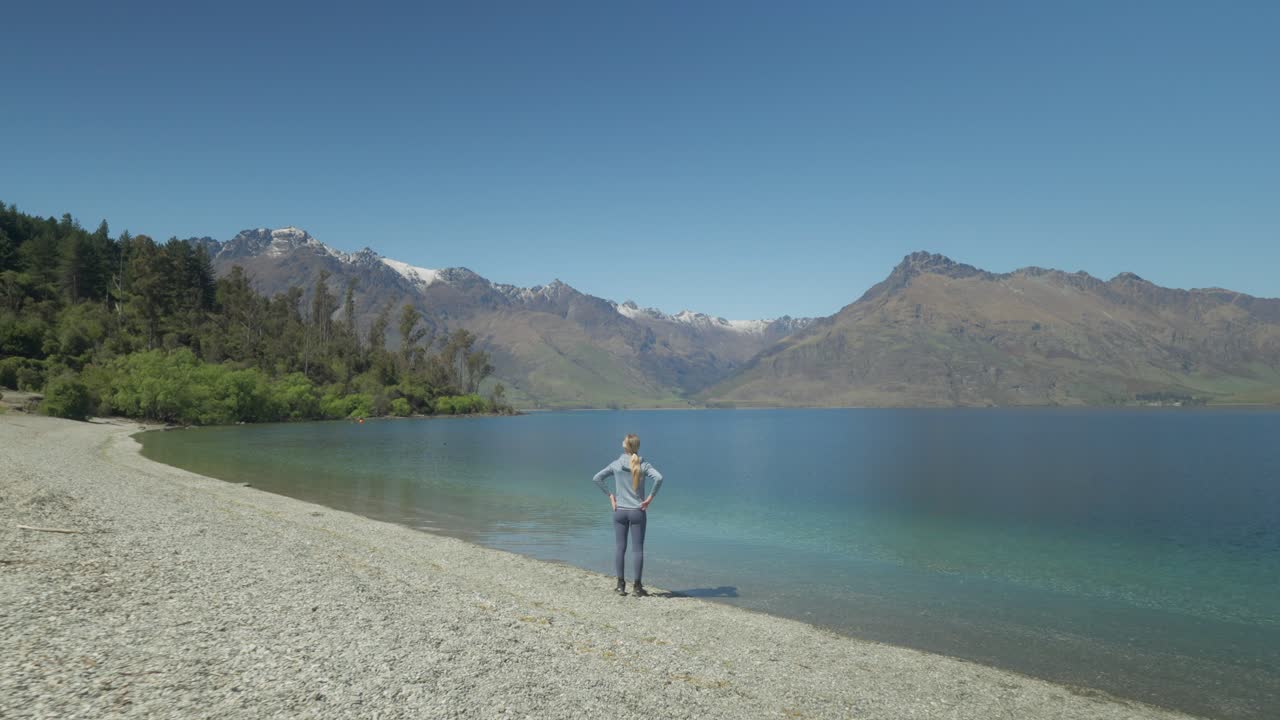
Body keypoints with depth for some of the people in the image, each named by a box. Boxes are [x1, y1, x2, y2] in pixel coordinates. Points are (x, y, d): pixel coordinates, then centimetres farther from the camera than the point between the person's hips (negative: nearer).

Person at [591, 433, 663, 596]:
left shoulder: (616, 464, -1)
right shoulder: (643, 466, -6)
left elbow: (596, 478, -3)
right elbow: (658, 478, -21)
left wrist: (610, 495, 3)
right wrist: (650, 497, -11)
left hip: (620, 511, 1)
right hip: (638, 512, -1)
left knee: (619, 547, 9)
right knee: (637, 548, 4)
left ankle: (621, 585, 12)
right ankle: (637, 586, 7)